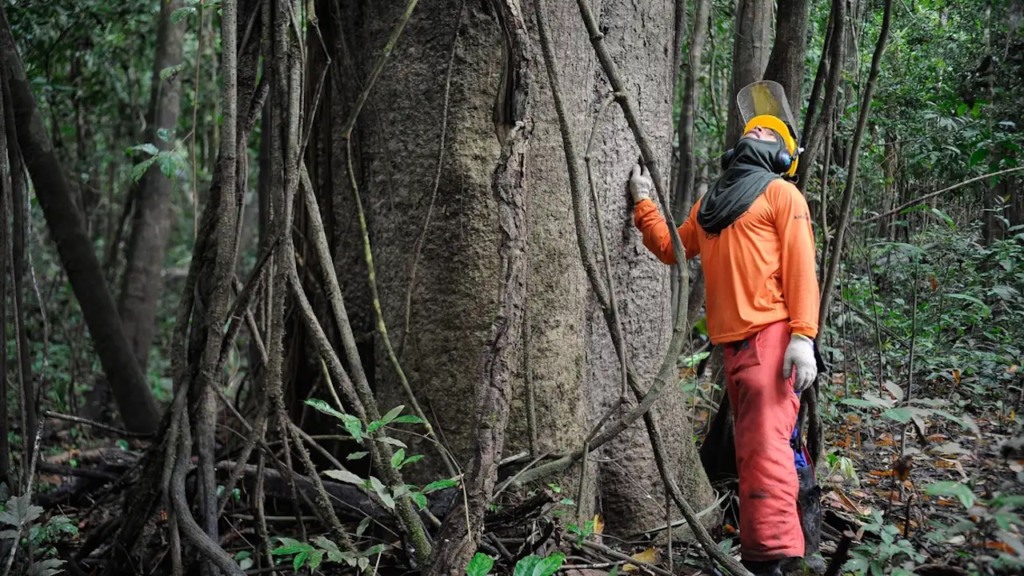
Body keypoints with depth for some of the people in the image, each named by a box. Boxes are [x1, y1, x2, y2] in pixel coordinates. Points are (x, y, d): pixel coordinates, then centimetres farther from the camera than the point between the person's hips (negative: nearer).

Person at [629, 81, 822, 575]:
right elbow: (672, 249, 33)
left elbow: (800, 267, -6)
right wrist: (644, 203, 25)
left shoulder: (780, 192, 4)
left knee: (765, 442, -15)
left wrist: (803, 336, -17)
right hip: (733, 340, 7)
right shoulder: (710, 203, 25)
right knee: (752, 445, 13)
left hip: (770, 335, -7)